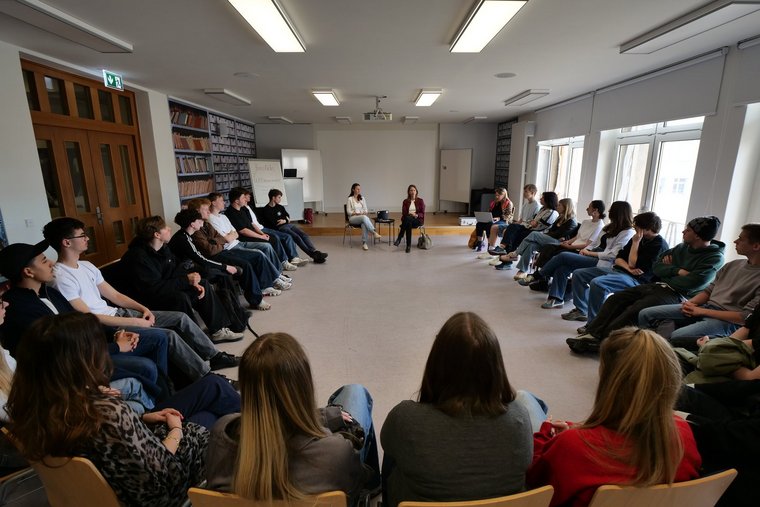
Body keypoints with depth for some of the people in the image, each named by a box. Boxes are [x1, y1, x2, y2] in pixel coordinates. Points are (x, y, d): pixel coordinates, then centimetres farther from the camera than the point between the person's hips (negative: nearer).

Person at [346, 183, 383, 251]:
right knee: (364, 217, -38)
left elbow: (366, 209, 12)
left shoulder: (362, 198, 12)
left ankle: (364, 243, -38)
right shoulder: (350, 199, -1)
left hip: (362, 217, 3)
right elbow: (348, 212, -5)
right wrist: (357, 213, -18)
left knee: (364, 223, -36)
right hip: (353, 218, -3)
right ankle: (374, 232, -41)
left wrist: (364, 212, -11)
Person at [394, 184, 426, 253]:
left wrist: (416, 215, -23)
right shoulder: (405, 201, 8)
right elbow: (403, 214, 1)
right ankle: (408, 245, -37)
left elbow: (422, 214, -1)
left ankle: (399, 239, -37)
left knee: (408, 218, -37)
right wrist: (402, 223, -19)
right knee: (408, 224, -39)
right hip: (408, 221, 1)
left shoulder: (420, 201, 4)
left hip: (418, 220, -1)